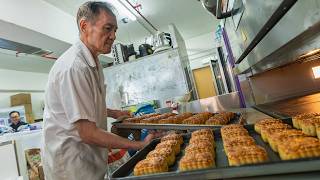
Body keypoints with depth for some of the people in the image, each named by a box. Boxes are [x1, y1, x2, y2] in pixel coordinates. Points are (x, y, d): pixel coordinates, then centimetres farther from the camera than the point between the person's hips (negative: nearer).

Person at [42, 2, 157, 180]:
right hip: (72, 164, -8)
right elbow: (88, 133, -26)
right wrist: (140, 145, -22)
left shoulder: (93, 63, 6)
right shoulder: (73, 67, -26)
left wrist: (113, 113, 10)